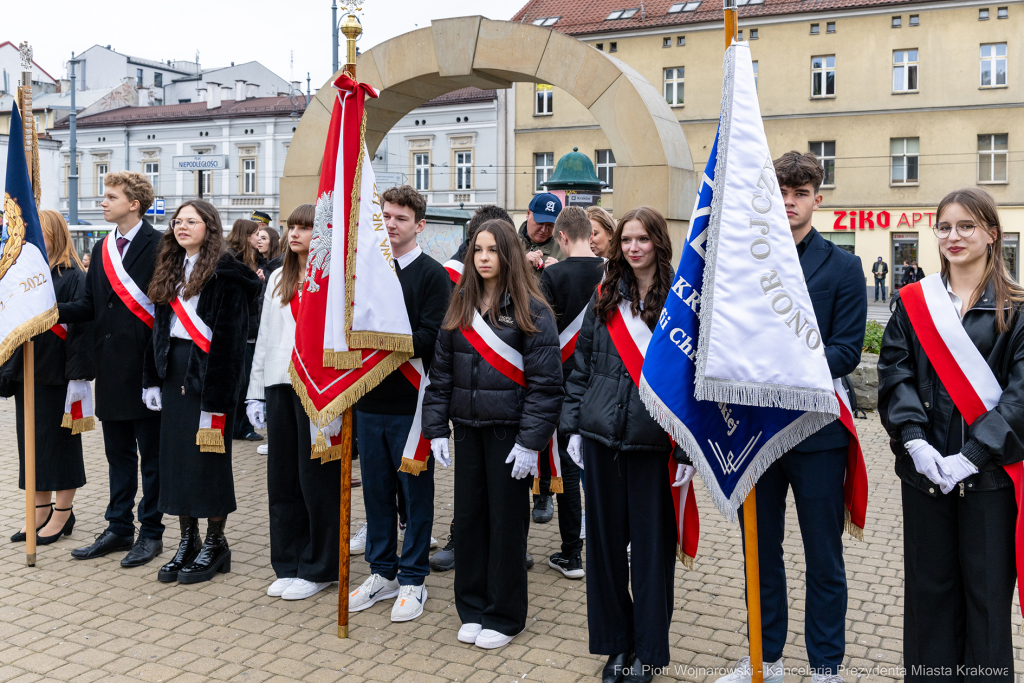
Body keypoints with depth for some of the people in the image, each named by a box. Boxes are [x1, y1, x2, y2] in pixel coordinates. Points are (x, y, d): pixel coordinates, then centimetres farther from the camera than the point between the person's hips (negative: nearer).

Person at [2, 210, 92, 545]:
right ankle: (42, 512, 22)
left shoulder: (73, 277, -10)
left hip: (56, 374, -7)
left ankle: (62, 514, 14)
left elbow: (81, 327, -15)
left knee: (58, 441, 2)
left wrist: (79, 376, -19)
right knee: (31, 442, 12)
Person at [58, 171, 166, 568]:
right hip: (110, 367, 7)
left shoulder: (158, 246, -9)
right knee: (118, 453, 15)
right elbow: (91, 306, 12)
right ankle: (119, 528, 26)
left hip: (144, 366, -7)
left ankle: (151, 532, 15)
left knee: (151, 455, 4)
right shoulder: (102, 249, 14)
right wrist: (58, 311, -6)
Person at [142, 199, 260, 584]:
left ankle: (215, 543, 13)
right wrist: (152, 378, 12)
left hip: (209, 371, -7)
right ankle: (187, 542, 19)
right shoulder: (171, 270, 14)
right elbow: (159, 327, 16)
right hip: (174, 369, 7)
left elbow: (228, 336, -15)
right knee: (174, 455, 8)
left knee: (207, 455, -1)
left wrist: (217, 394, -19)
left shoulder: (225, 274, -9)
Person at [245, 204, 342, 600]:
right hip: (279, 385, 6)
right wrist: (256, 392, 16)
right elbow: (264, 337, 19)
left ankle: (318, 568, 14)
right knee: (282, 478, 9)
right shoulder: (278, 278, 17)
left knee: (316, 477, 0)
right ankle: (288, 564, 22)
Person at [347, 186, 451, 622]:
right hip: (370, 398, 5)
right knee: (376, 488, 13)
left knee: (416, 491, 6)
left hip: (411, 401, -5)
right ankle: (382, 572, 27)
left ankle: (413, 578, 19)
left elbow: (431, 337, -14)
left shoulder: (433, 274, -5)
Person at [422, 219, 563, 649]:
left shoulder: (531, 310, -7)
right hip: (467, 428, 5)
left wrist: (531, 441, -16)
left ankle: (505, 617, 19)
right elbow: (440, 373, 11)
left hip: (508, 431, -5)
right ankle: (472, 609, 26)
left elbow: (545, 383, -11)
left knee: (506, 521, 4)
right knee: (469, 516, 10)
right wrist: (436, 429, 5)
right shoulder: (460, 308, 9)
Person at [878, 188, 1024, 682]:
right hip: (925, 469, 2)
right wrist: (914, 439, -14)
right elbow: (894, 375, 0)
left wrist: (972, 456, -16)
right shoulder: (913, 303, 7)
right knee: (929, 583, 10)